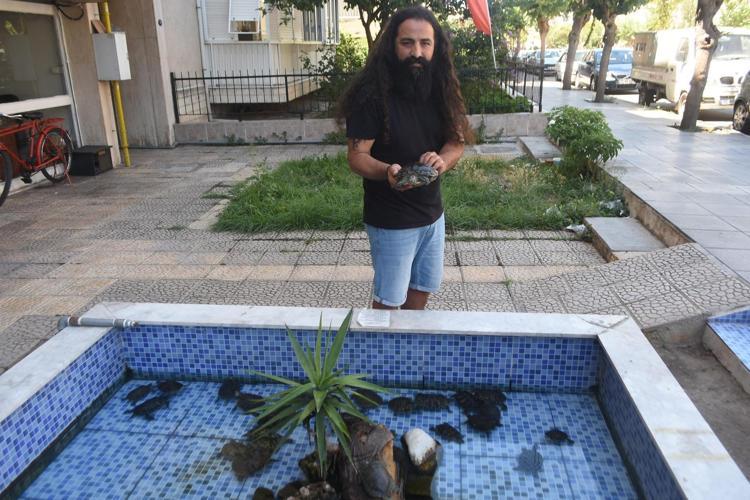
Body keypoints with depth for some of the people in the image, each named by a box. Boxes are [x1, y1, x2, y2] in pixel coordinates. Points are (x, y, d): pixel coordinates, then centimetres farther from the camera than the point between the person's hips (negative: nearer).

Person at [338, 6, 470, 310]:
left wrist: (443, 160, -21)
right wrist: (386, 171, -39)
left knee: (422, 289, 21)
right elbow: (356, 157, -18)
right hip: (391, 222, -6)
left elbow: (456, 141, 3)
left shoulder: (438, 91, 0)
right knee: (388, 300, 7)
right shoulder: (373, 94, -18)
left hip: (433, 214, 6)